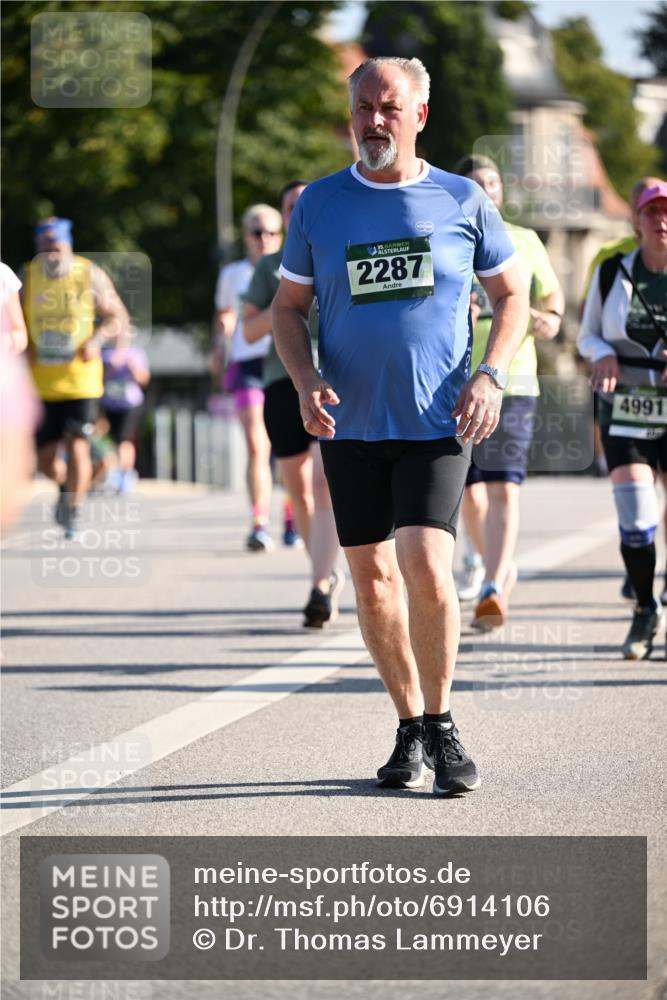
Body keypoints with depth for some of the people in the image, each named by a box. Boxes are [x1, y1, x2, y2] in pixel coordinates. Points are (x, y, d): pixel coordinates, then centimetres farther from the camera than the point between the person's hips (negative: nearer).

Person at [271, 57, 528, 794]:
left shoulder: (461, 200, 1)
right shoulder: (320, 204, 4)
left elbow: (511, 294, 10)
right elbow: (288, 307, 10)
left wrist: (489, 376, -5)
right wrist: (306, 381, -8)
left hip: (438, 422, -2)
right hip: (350, 425, 3)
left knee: (426, 566, -17)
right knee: (371, 578, 6)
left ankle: (442, 724, 0)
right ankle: (410, 728, 20)